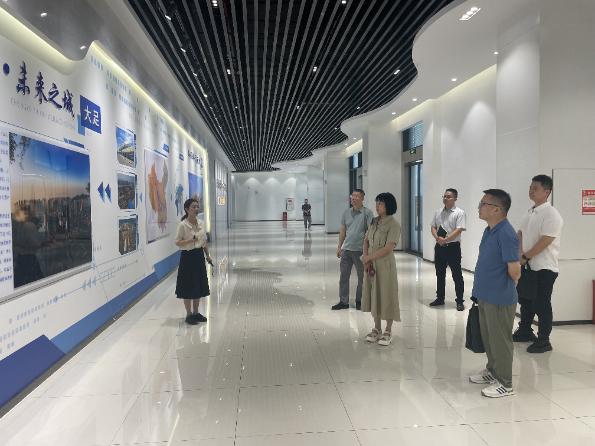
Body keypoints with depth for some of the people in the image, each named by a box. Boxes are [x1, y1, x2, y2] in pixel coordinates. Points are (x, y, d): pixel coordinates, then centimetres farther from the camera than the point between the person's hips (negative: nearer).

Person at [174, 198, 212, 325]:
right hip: (188, 256, -6)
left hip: (199, 256, 6)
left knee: (199, 286, 11)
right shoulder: (183, 225, -13)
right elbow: (177, 242, -11)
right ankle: (189, 314, 14)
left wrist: (208, 255, 13)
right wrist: (190, 241, -26)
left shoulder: (201, 223, 5)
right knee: (188, 287, 1)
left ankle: (196, 312, 24)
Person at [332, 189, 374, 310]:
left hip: (360, 250, -4)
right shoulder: (346, 213, 9)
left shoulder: (367, 213, -5)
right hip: (346, 249, 4)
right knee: (344, 276, 6)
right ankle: (343, 301, 16)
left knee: (362, 277, 9)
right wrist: (339, 247, 11)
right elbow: (343, 231, 13)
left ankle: (359, 301, 23)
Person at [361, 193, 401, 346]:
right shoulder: (374, 222, 8)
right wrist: (366, 260, -5)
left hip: (385, 265, -6)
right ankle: (377, 329, 27)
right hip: (371, 264, 7)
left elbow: (388, 248, -19)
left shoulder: (393, 224, -13)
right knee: (374, 295, 13)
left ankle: (388, 332, 17)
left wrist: (367, 257, -13)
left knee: (386, 297, 2)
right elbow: (366, 241, 10)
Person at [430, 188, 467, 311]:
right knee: (440, 274, 14)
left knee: (457, 275, 0)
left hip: (453, 247, -6)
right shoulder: (438, 212, 11)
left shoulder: (459, 213, -8)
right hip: (439, 246, 6)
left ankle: (459, 301, 9)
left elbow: (459, 230, -17)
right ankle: (440, 298, 26)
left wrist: (445, 240, -22)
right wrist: (437, 238, -10)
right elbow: (433, 227, 10)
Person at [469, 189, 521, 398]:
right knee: (488, 337, 21)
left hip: (499, 299, -9)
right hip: (485, 295, 9)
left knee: (500, 341, 5)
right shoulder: (489, 230, 6)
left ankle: (505, 384, 20)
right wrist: (482, 286, 13)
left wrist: (508, 286, -5)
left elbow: (515, 270, -24)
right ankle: (492, 371, 39)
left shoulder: (506, 234, -23)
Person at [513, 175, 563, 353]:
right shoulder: (529, 213, 10)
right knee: (525, 300, 18)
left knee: (541, 304, 0)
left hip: (544, 268, -8)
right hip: (527, 266, 8)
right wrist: (520, 252, -3)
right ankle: (525, 331, 33)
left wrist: (525, 257, -17)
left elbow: (545, 241, -22)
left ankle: (543, 341, 13)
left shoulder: (551, 214, -16)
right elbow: (521, 233, 15)